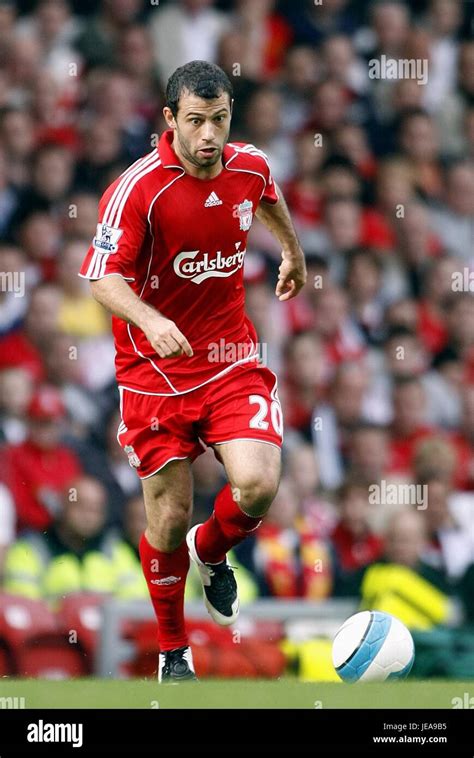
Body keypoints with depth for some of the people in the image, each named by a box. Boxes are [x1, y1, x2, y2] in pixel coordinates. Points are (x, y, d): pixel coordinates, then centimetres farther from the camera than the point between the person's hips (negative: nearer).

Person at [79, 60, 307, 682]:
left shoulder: (250, 168, -3)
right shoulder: (138, 187, -19)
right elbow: (104, 278, -23)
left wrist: (294, 252, 40)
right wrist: (150, 321, -41)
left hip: (231, 358, 3)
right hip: (154, 367, -3)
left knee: (257, 485, -19)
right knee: (170, 518, 1)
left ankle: (211, 551, 17)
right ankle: (173, 652, 25)